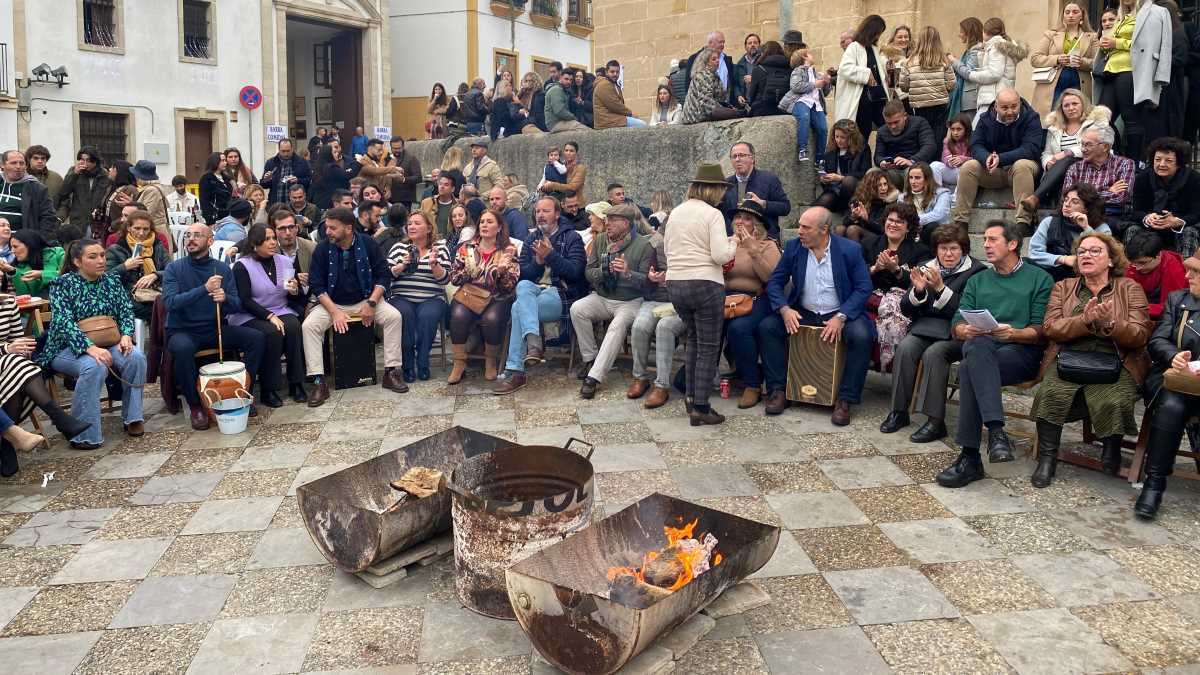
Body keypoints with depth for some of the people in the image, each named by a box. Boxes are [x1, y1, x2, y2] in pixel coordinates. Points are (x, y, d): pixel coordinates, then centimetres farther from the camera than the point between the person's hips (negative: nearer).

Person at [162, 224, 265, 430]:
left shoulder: (222, 269, 4)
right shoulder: (174, 268, -3)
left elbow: (237, 306, 1)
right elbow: (170, 302, -18)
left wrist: (224, 298, -23)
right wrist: (204, 289, -28)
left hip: (216, 329, 3)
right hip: (182, 330, -3)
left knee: (256, 337, -18)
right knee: (182, 348, -36)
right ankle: (195, 406, -17)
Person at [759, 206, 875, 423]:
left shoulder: (850, 250, -7)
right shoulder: (793, 247, 0)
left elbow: (863, 288, -8)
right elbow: (775, 282, 2)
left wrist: (841, 317, -21)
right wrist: (784, 309, -17)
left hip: (839, 314, -3)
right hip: (802, 314, 3)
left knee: (861, 336, -31)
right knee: (766, 327, -19)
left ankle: (845, 400, -17)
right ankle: (778, 390, -8)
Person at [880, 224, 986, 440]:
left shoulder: (976, 272, -1)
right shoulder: (925, 269, 13)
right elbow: (906, 310, 10)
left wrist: (940, 288, -21)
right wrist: (918, 291, -10)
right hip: (925, 327, 4)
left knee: (933, 353, -31)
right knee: (904, 348, -25)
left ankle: (936, 421, -26)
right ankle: (899, 411, -16)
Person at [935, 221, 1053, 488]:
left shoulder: (1039, 278, 15)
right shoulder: (977, 281, 27)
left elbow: (1041, 331, 4)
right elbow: (957, 326, 16)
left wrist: (1013, 333, -17)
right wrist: (966, 331, -9)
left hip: (1021, 351, -3)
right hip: (980, 347, 3)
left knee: (970, 368, -36)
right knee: (978, 345, -37)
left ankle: (970, 456, -39)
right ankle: (996, 430, -49)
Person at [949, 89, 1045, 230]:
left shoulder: (1030, 118, -8)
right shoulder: (986, 118, 3)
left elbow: (1031, 149, -19)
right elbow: (976, 145, -4)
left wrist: (1001, 159, -31)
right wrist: (987, 158, -29)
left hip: (1021, 165, -3)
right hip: (991, 171, 3)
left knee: (1022, 165, -36)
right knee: (968, 167, -21)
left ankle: (1023, 223, -41)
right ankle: (959, 222, -21)